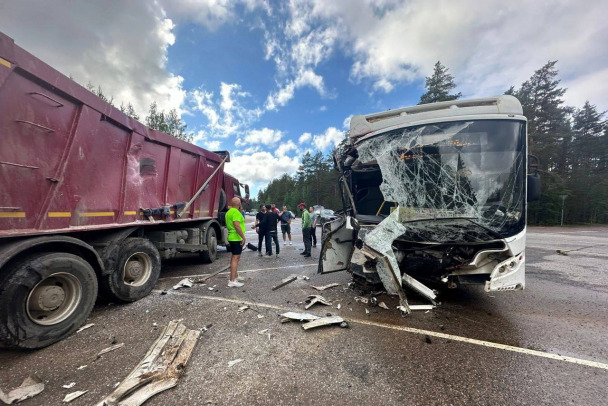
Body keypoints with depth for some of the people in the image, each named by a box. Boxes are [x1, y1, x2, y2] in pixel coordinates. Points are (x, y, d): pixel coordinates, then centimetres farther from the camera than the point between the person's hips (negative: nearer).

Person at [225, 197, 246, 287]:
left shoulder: (229, 212, 15)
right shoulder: (236, 212, -16)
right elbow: (237, 225, -26)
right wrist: (243, 237, -23)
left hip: (232, 237, 10)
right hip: (237, 238, -10)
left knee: (234, 257, 19)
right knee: (236, 258, -8)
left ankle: (234, 276, 31)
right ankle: (232, 281, -6)